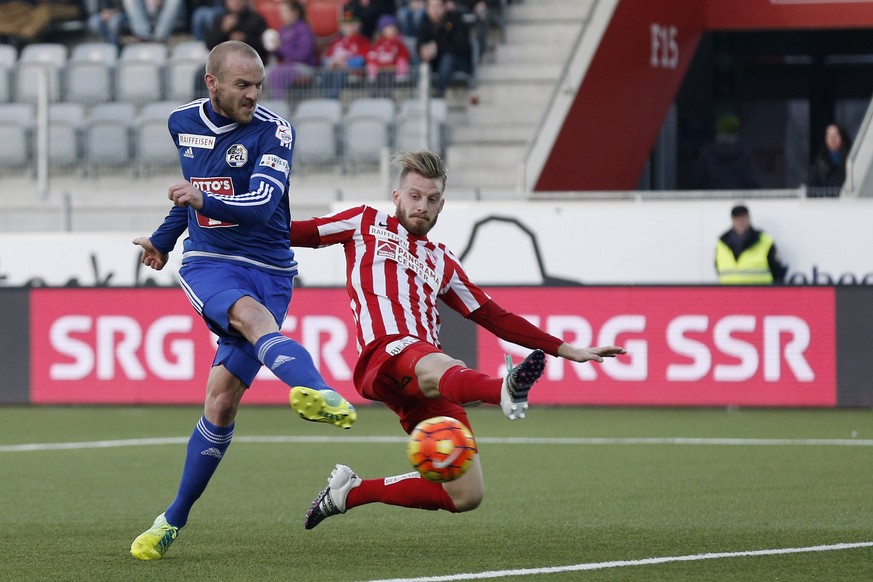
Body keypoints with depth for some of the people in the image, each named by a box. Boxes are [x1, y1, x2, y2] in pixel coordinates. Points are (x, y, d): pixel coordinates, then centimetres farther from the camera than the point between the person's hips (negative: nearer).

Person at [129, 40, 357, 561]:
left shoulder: (273, 131, -7)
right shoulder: (183, 124, 7)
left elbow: (263, 203, -21)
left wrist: (207, 201, -38)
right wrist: (164, 239, 38)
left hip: (269, 269, -1)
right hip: (208, 264, 1)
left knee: (222, 399, -8)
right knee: (252, 315, -35)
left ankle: (175, 519, 6)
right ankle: (318, 392, -65)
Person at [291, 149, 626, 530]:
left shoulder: (442, 263, 31)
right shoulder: (366, 224, 22)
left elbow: (495, 318, 31)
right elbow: (298, 233, 21)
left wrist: (566, 350, 27)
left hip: (425, 383, 6)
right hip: (386, 352, -6)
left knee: (466, 495, -6)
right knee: (440, 368, -41)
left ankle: (352, 492, 11)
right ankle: (505, 391, -77)